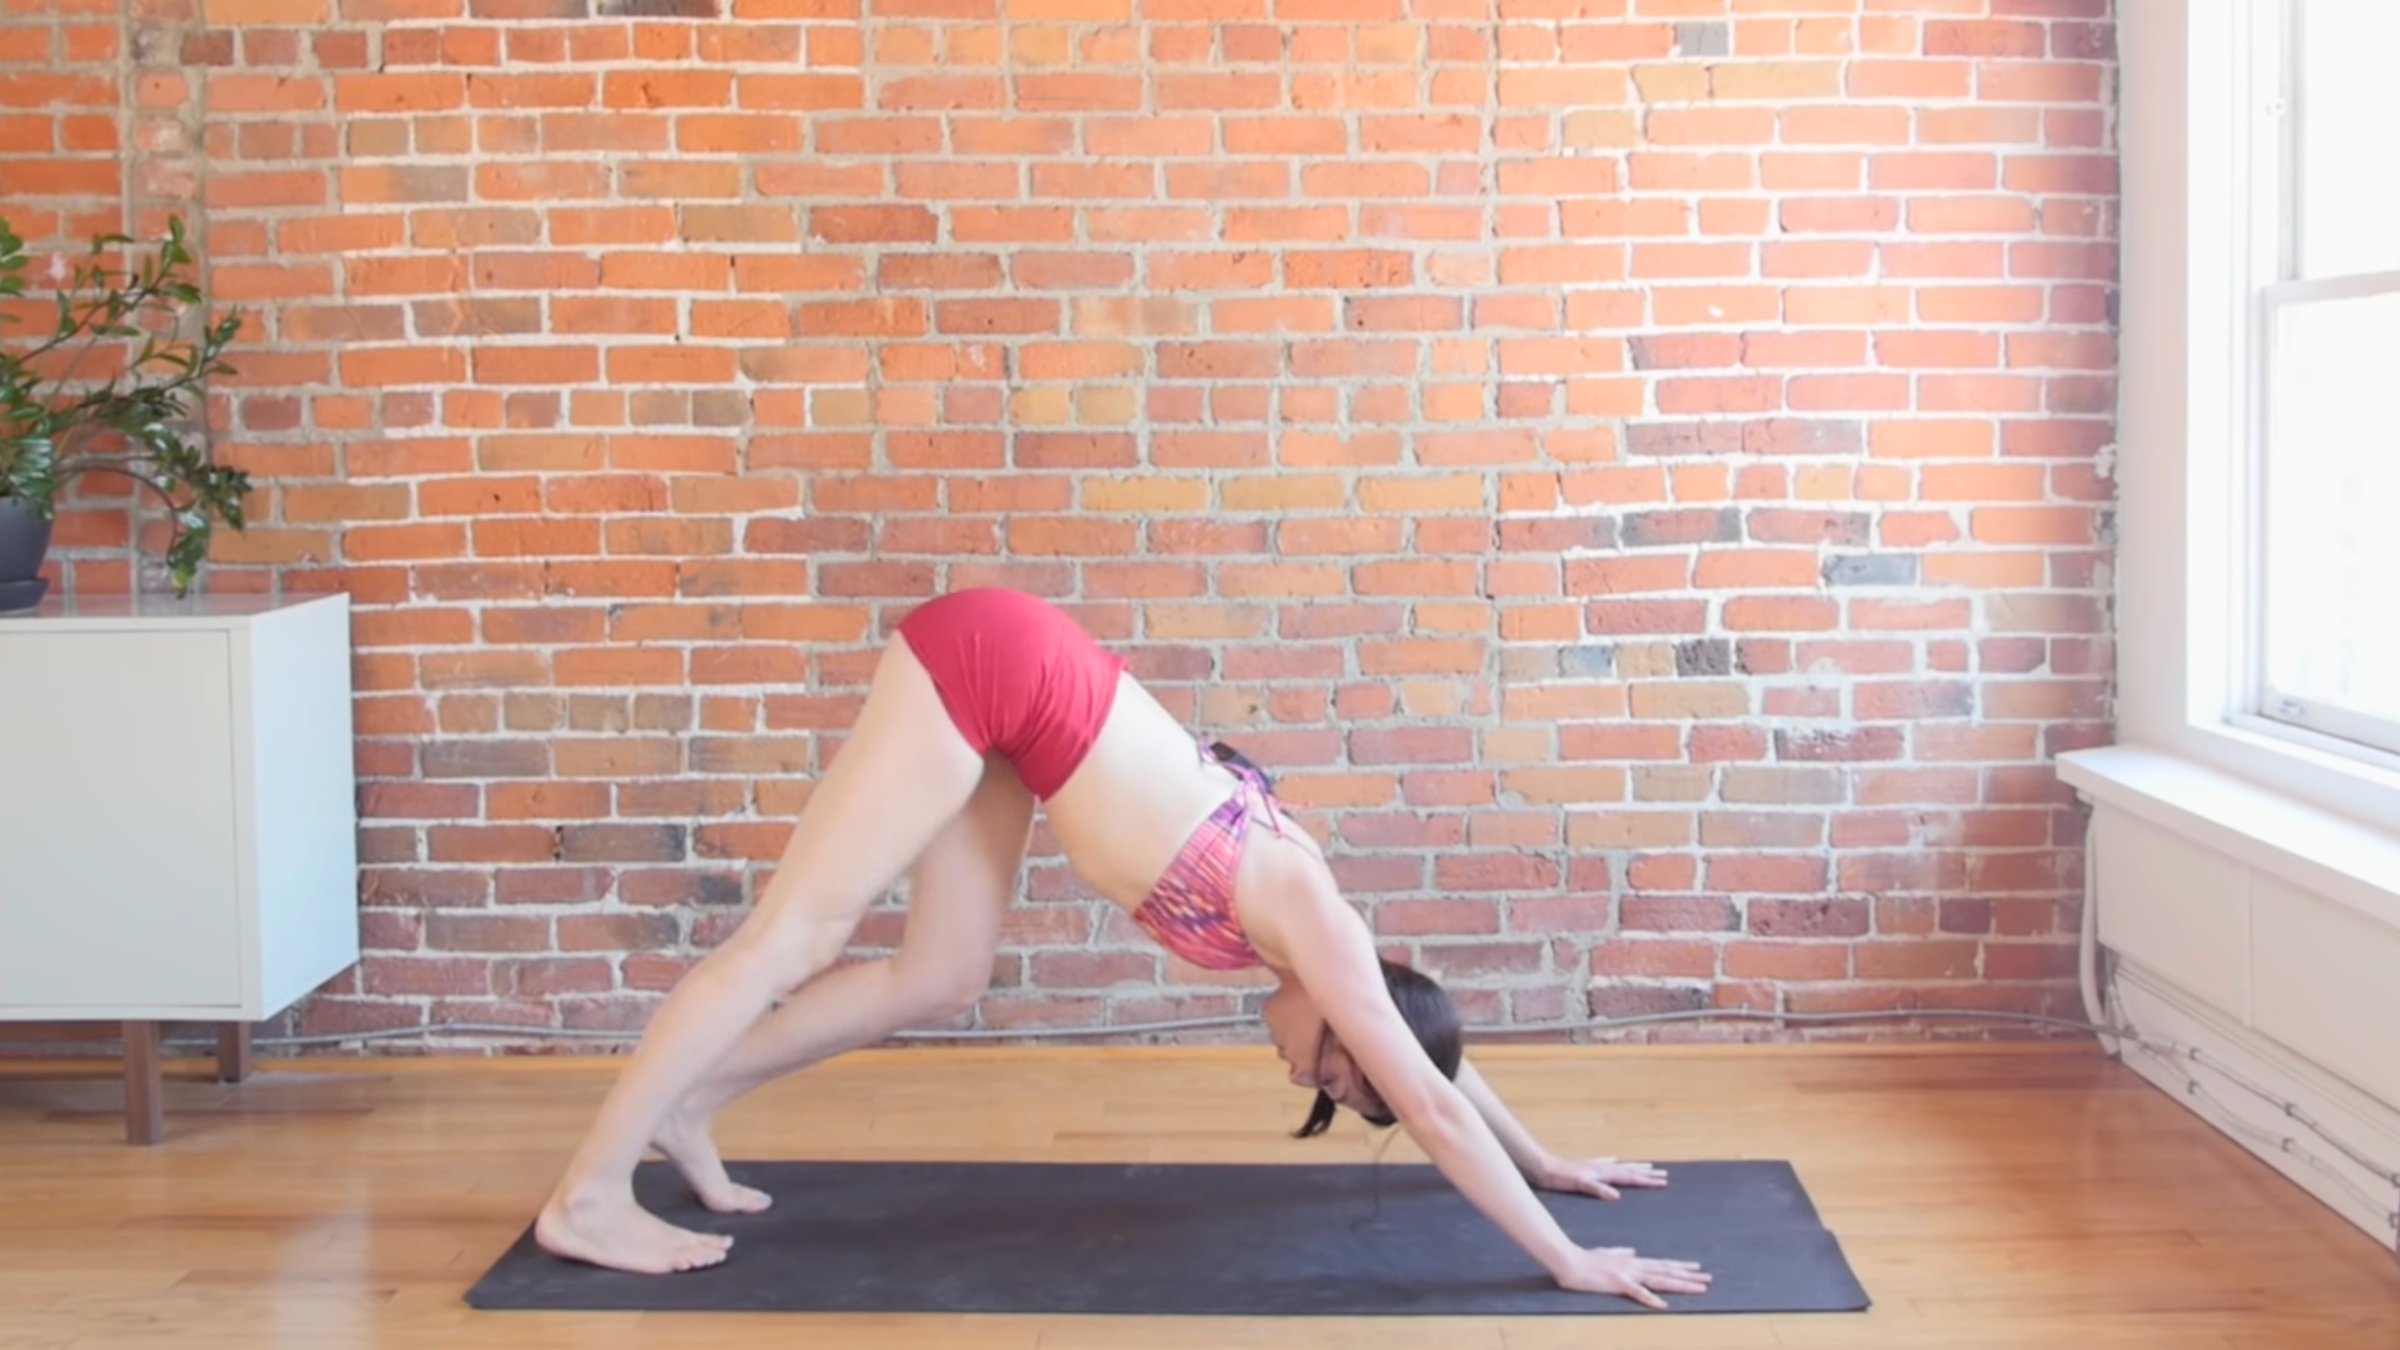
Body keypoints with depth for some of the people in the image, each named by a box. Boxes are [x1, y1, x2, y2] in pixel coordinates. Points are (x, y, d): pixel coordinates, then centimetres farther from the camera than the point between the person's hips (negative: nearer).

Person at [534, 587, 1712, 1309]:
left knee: (941, 981, 9)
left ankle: (688, 1100, 19)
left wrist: (1544, 1162, 29)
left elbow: (1430, 1062, 23)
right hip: (991, 665, -8)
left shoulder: (1300, 911, 8)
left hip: (1009, 691, 8)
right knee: (792, 938, -6)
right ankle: (588, 1194, -1)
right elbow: (1432, 1106, -12)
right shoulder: (1312, 927, -12)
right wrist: (1566, 1260, -9)